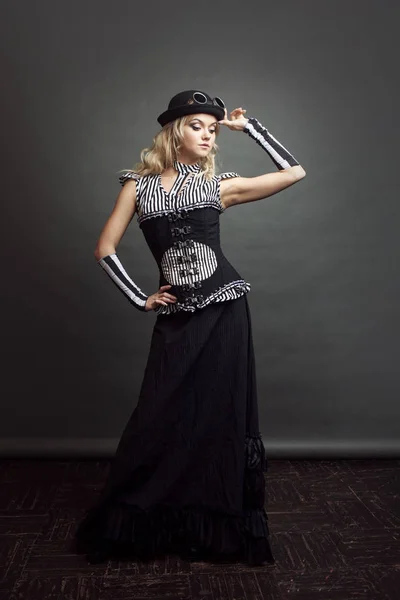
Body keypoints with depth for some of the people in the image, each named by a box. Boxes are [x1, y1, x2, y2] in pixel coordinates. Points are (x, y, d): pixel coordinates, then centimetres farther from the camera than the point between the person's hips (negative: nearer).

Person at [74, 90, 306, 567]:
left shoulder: (219, 185, 9)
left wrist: (247, 125, 9)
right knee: (162, 420, 4)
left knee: (221, 415, 6)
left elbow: (293, 171, 7)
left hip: (224, 309, 1)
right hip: (175, 317, 0)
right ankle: (138, 525, 25)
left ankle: (220, 527, 24)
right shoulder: (139, 184, 7)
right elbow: (105, 250, 6)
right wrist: (139, 299, 2)